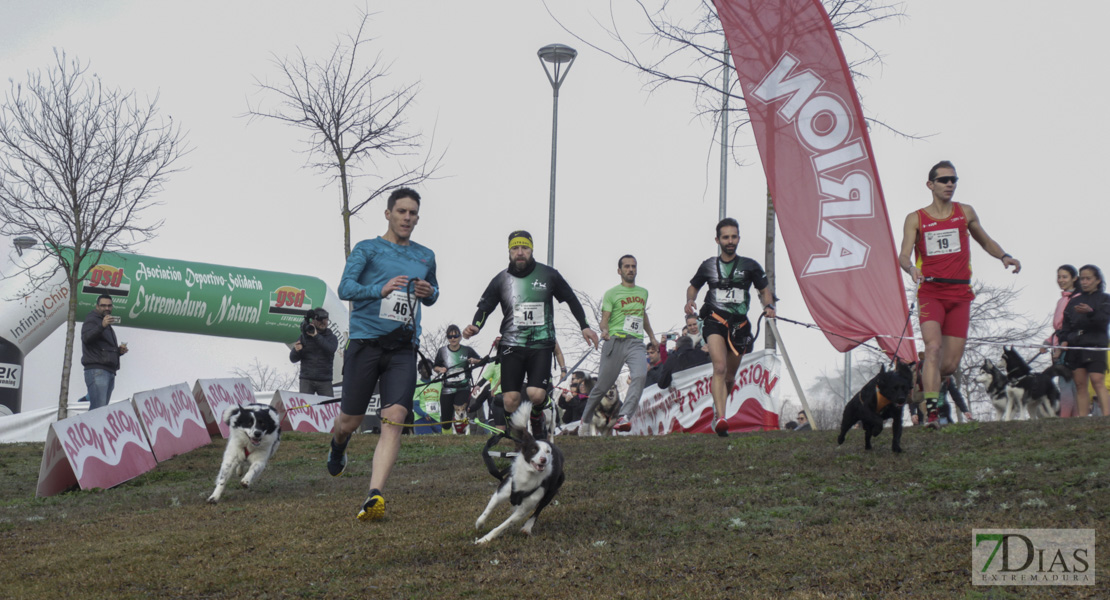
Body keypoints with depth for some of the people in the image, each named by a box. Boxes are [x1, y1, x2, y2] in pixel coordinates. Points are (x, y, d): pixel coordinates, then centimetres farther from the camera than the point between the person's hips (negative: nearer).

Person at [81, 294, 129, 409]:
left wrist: (119, 351, 12)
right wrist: (102, 326, -31)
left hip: (110, 372, 8)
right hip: (96, 370, -8)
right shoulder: (92, 320, 4)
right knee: (99, 408, -20)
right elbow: (86, 337, -16)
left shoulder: (108, 326, 30)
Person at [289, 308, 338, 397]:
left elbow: (331, 349, -14)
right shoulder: (303, 337, 9)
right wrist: (296, 350, -15)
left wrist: (316, 336, -17)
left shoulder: (331, 337, 8)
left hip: (325, 381, 0)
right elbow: (293, 359, 9)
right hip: (306, 380, 0)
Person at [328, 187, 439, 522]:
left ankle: (375, 496, -22)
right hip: (366, 342, -2)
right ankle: (338, 446, 43)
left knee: (394, 419, -15)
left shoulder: (425, 257, 18)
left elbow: (432, 293, 32)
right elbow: (345, 288, -7)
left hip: (403, 349, 3)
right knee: (349, 421, 5)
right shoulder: (367, 249, 4)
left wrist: (429, 292, 7)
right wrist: (381, 289, -24)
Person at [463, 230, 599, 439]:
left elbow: (571, 299, 14)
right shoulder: (501, 280, 4)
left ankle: (537, 421, 15)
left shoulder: (548, 275, 2)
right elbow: (485, 307, 5)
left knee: (536, 394, -17)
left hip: (541, 345, -1)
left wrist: (584, 326, 10)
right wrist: (475, 327, -15)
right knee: (510, 400, -9)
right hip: (512, 345, 1)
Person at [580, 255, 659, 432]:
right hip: (615, 341, -3)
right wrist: (604, 330, -24)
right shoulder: (611, 293, 3)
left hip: (636, 343, 3)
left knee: (640, 376, -25)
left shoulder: (643, 292, 19)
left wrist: (652, 337, 38)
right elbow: (604, 319, -3)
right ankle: (585, 418, 21)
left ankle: (624, 417, -30)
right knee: (603, 384, 0)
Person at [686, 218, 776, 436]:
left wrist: (769, 306, -7)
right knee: (719, 367, -23)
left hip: (739, 324, 2)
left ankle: (717, 407, 36)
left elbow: (765, 289, 13)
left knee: (730, 376, 10)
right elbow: (693, 286, 19)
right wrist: (690, 300, -3)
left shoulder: (750, 266, 5)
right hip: (715, 321, -2)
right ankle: (720, 418, -32)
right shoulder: (708, 265, 6)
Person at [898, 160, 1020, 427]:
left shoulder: (965, 213, 12)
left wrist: (1004, 256, 5)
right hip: (930, 292, -3)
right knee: (933, 348, -23)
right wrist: (911, 268, -29)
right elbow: (904, 255, -6)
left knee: (951, 363, 0)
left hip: (960, 294, 3)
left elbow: (985, 241, 24)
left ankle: (925, 379, 33)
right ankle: (930, 410, -23)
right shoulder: (915, 219, 4)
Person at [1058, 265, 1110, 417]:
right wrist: (1064, 340, -1)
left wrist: (1090, 312, -24)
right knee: (1080, 384, -1)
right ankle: (1082, 419, -2)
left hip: (1095, 345, -4)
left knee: (1097, 381, -17)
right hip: (1075, 346, 4)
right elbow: (1066, 324, 17)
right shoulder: (1074, 301, 20)